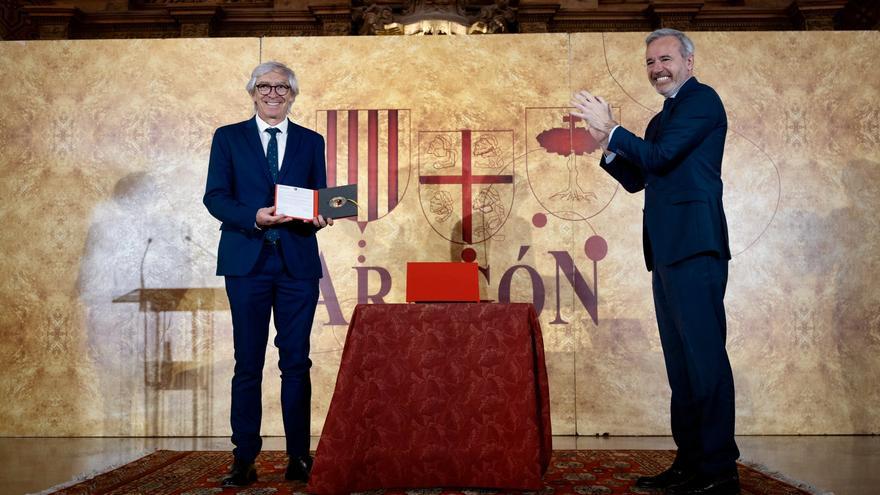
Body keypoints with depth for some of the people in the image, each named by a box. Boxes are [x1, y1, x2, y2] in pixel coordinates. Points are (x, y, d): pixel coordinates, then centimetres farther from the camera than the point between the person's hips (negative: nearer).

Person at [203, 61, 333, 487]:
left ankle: (299, 457, 10)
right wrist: (253, 217, -17)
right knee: (248, 363, 2)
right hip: (247, 261, -1)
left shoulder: (311, 142, 13)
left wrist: (318, 217, -12)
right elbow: (215, 196, 0)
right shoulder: (228, 138, 9)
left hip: (298, 263, 1)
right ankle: (244, 459, 9)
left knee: (296, 361, 3)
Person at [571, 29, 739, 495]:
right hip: (667, 251, 10)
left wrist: (610, 128, -6)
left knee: (704, 353, -10)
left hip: (694, 247, -10)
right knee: (680, 358, 10)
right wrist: (608, 145, 8)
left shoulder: (702, 99, -3)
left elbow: (660, 156, -13)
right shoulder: (662, 118, 25)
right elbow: (637, 180, 22)